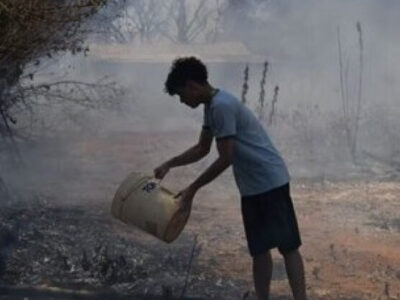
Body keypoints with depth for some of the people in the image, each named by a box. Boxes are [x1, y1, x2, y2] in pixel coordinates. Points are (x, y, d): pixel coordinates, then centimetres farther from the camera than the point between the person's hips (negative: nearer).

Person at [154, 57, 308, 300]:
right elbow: (202, 149, 24)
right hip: (252, 187, 10)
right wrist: (169, 165, 14)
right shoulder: (211, 106, 12)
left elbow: (225, 159, -20)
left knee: (288, 246, -8)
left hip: (270, 181, -10)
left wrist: (192, 189, -13)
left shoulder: (222, 105, -19)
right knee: (259, 250, 11)